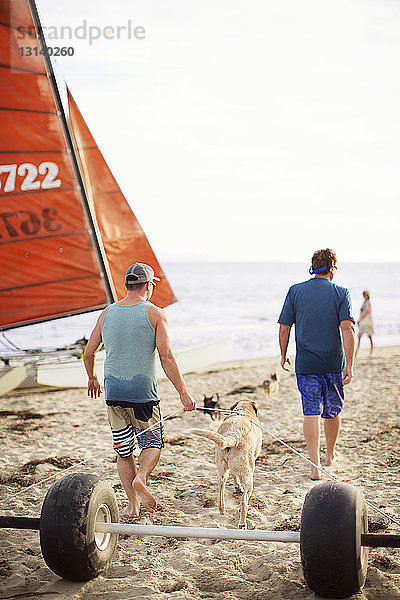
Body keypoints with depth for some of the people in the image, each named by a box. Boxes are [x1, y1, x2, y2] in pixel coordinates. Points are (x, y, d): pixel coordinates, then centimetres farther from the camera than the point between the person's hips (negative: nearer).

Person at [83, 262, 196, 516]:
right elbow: (166, 356, -13)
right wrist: (183, 392, -10)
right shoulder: (155, 314, -5)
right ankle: (141, 478, -12)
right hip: (144, 391, -3)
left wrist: (92, 378, 30)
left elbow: (89, 353, 12)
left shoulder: (107, 313, 6)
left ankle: (132, 504, 12)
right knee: (153, 443, 15)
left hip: (114, 391, 3)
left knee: (123, 451, 14)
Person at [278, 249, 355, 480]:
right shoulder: (340, 293, -4)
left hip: (306, 364, 0)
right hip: (334, 363, 0)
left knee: (312, 412, 0)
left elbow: (284, 328, 0)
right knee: (333, 411, 17)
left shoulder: (295, 291, 0)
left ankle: (315, 465, -6)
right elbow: (347, 329, -14)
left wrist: (283, 356, 14)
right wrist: (349, 365, -14)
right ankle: (331, 455, 34)